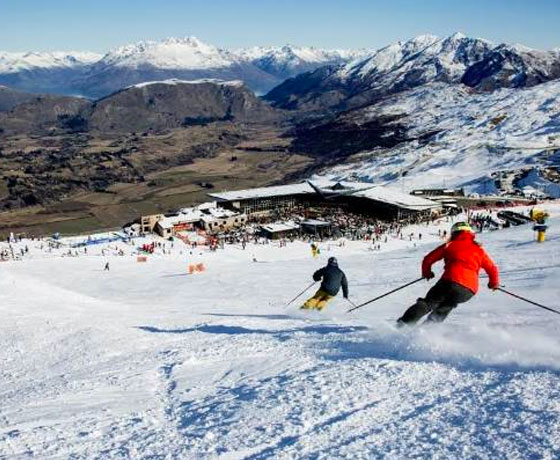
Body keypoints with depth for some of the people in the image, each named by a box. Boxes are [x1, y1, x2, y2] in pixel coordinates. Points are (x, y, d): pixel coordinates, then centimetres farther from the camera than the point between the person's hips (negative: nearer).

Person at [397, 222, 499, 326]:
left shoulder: (449, 245, 17)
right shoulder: (479, 249, 23)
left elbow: (428, 260, 16)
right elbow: (492, 269, 21)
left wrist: (427, 273, 35)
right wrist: (494, 284, 40)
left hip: (450, 281, -2)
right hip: (469, 290, 2)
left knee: (428, 303, 10)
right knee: (445, 306, 24)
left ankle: (405, 322, -6)